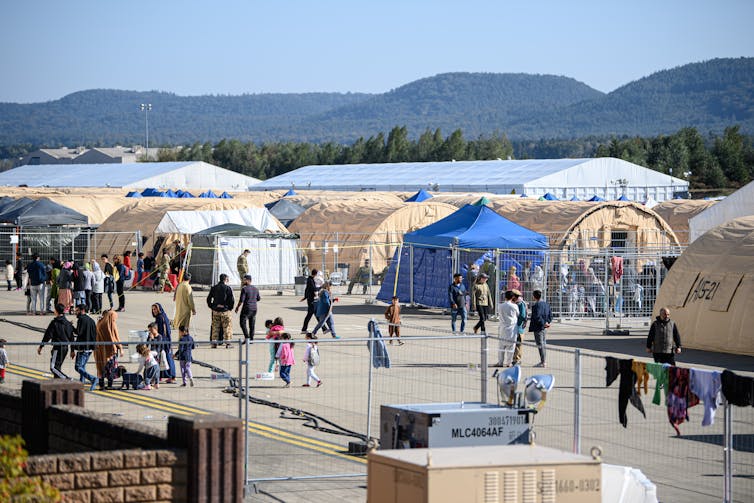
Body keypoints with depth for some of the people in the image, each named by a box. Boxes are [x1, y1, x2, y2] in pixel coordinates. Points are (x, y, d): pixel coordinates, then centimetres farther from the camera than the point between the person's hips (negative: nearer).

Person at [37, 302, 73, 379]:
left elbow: (47, 336, -10)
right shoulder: (68, 323, 10)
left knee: (53, 367, -10)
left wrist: (40, 347, -4)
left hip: (57, 347, -7)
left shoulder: (54, 322, -10)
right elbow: (71, 338, 14)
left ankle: (66, 379, -24)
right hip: (65, 347, 7)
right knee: (57, 367, 16)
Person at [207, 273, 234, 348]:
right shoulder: (228, 288, -7)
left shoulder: (214, 288, 4)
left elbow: (209, 299, 7)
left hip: (215, 310, 3)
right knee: (226, 327, 4)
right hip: (225, 310, -3)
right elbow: (232, 300, -11)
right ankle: (227, 343, 3)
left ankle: (214, 342, 8)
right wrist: (230, 307, 4)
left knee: (215, 327, 10)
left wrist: (211, 307, 15)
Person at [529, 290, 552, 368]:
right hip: (544, 328, 9)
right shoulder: (546, 304, 10)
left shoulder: (536, 305, -18)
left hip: (538, 327, -9)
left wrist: (544, 323, -15)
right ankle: (544, 361, 21)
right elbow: (550, 315, 14)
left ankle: (543, 362, -4)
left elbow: (537, 317, -25)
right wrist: (547, 322, 5)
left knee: (540, 344, -5)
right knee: (544, 343, 15)